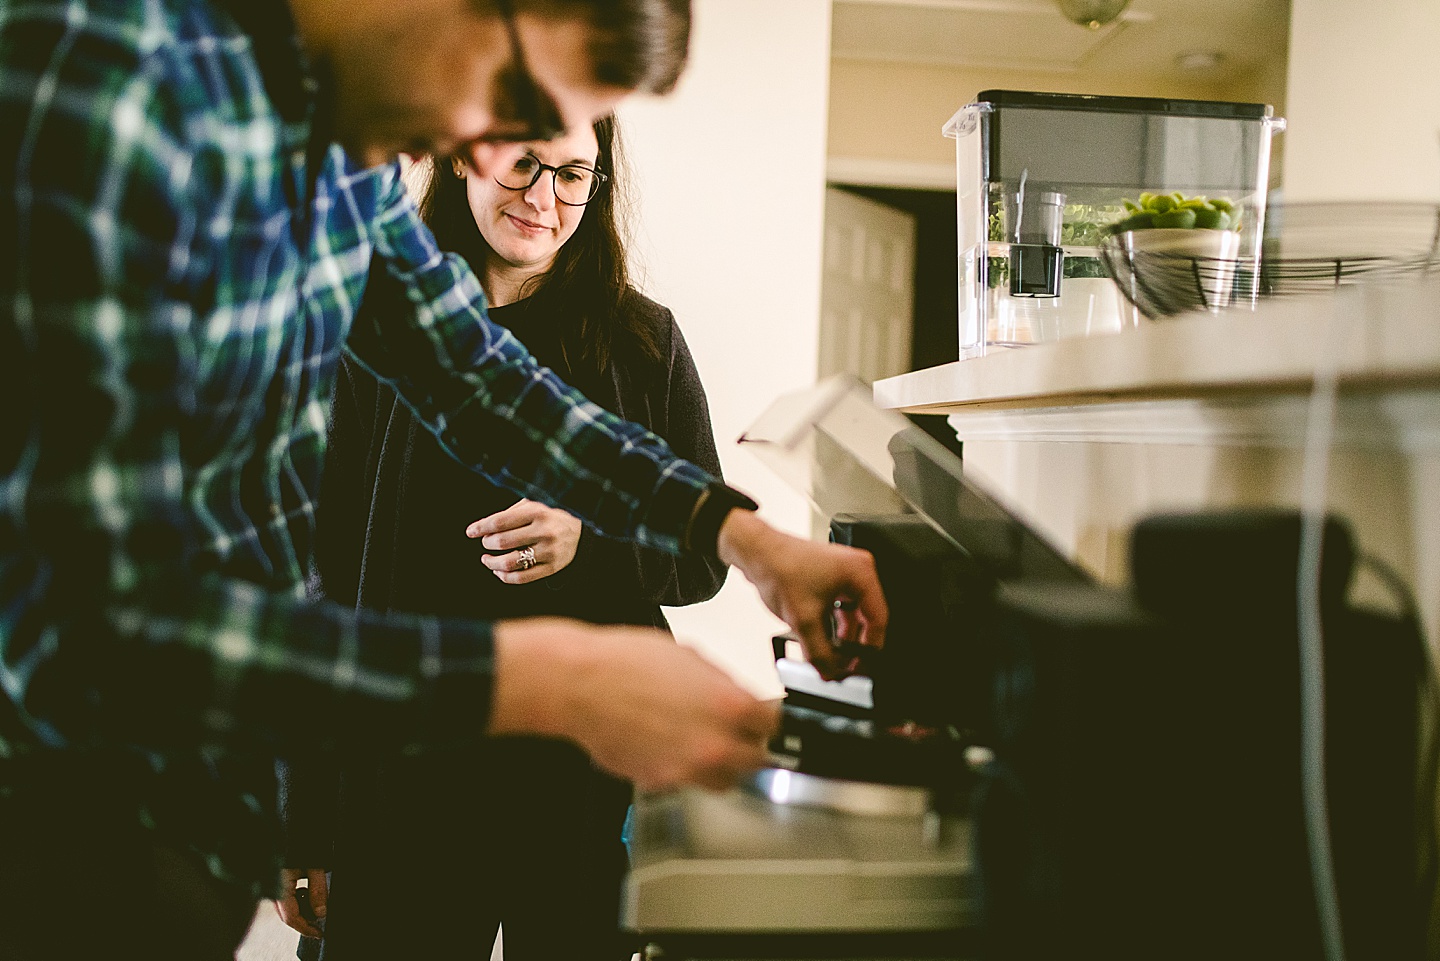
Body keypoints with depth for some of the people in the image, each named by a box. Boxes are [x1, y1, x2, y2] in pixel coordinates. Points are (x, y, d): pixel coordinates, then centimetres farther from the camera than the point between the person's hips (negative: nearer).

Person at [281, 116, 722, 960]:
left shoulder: (644, 341, 5)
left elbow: (707, 557, 8)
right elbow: (327, 575, 5)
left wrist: (592, 540, -14)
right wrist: (302, 823, 3)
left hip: (593, 784, 0)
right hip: (402, 779, 0)